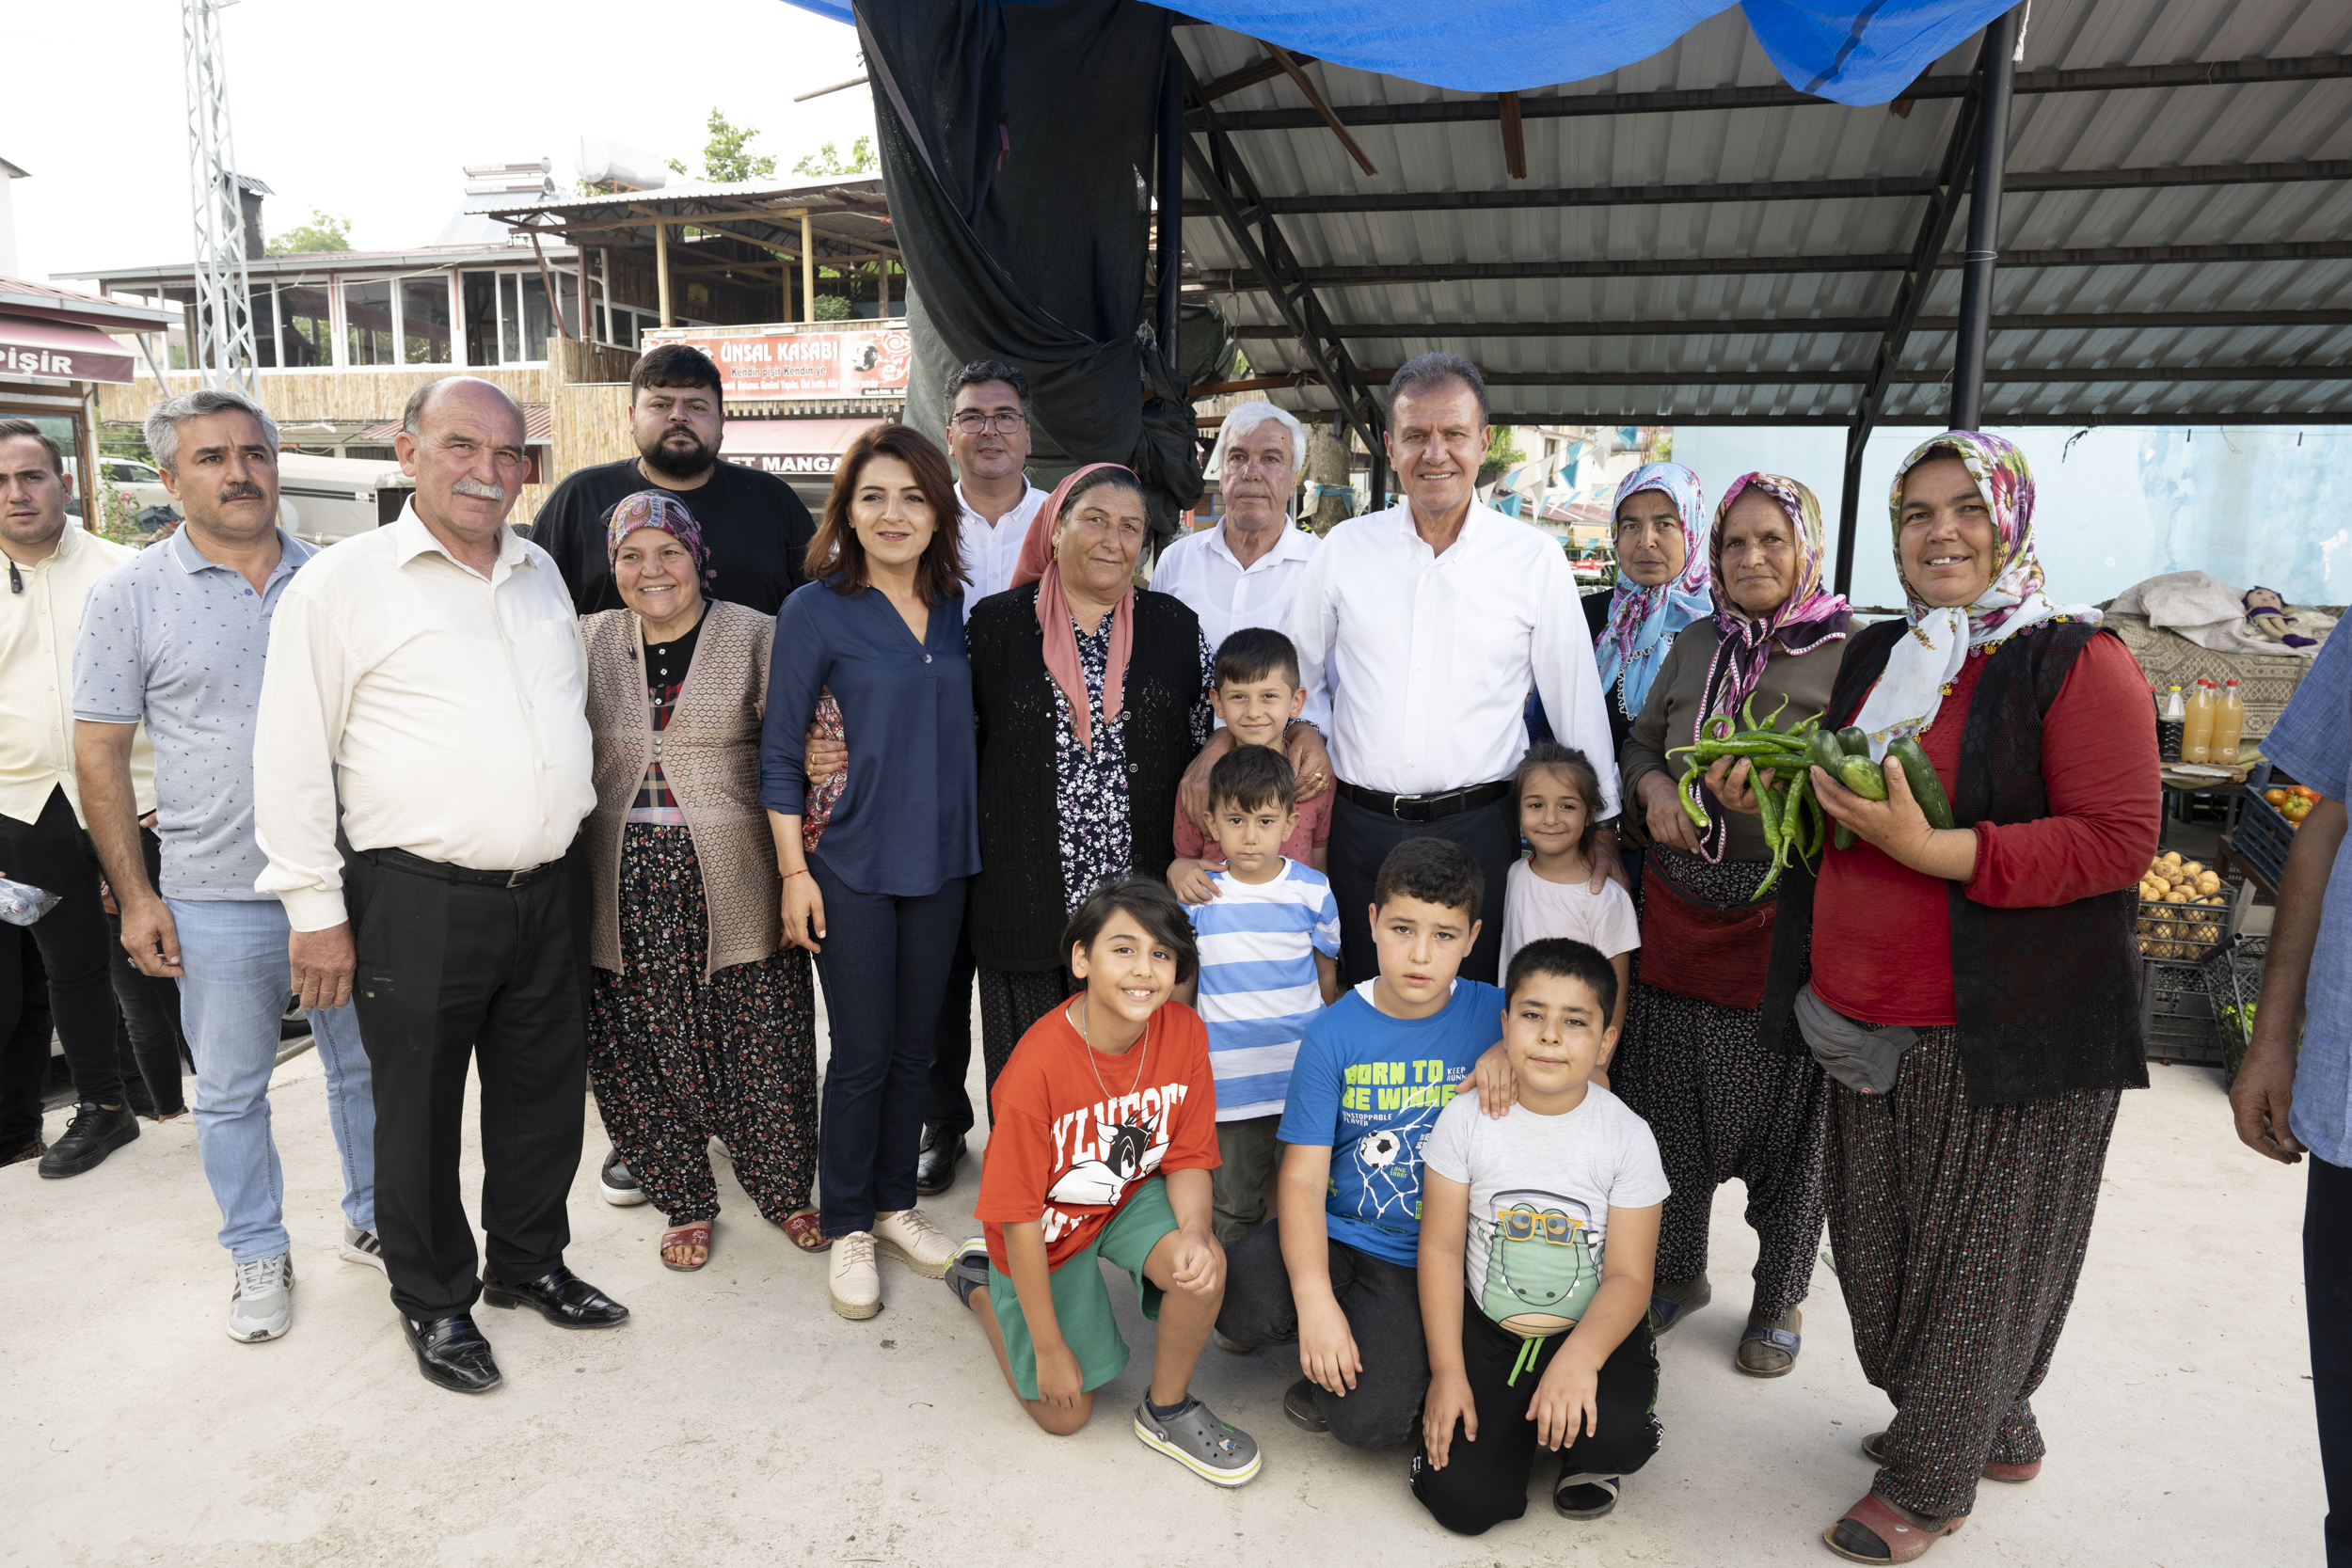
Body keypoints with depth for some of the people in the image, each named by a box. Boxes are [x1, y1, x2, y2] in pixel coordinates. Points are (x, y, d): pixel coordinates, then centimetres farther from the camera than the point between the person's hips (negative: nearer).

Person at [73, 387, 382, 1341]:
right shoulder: (129, 597, -3)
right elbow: (99, 753, -1)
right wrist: (134, 895, -4)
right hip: (215, 901, -2)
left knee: (366, 1067, 14)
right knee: (231, 1090, 11)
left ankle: (373, 1220, 33)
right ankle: (259, 1254, 29)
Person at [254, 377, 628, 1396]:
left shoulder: (540, 575, 12)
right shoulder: (342, 583, -6)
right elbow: (291, 759, -7)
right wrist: (317, 910, -8)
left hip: (544, 895, 5)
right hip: (417, 903, -5)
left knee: (542, 1096, 16)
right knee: (419, 1114, 9)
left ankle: (529, 1263, 36)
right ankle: (434, 1301, 29)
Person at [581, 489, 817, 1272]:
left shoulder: (755, 636, -1)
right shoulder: (591, 640, 10)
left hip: (733, 885, -3)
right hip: (627, 891, 3)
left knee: (761, 1048, 3)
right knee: (641, 1054, 8)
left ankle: (786, 1191, 26)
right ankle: (685, 1203, 28)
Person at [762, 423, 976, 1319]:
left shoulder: (955, 608, 7)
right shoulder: (815, 611, -6)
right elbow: (780, 755, -5)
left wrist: (974, 842, 9)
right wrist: (794, 871, -8)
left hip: (940, 863, 4)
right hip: (850, 865, -4)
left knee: (914, 1048, 13)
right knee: (862, 1056, 3)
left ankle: (896, 1206, 31)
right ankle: (846, 1228, 22)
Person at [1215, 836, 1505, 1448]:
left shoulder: (1494, 1017, -6)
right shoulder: (1335, 1032, -8)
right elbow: (1302, 1177, -11)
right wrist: (1316, 1299, -24)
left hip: (1425, 1258, -1)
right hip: (1335, 1233, 2)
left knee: (1370, 1419, -23)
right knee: (1245, 1302, -28)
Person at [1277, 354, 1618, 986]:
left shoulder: (1535, 560, -1)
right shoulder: (1345, 547, 2)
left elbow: (1576, 698, 3)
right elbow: (1300, 676, 14)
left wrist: (1602, 827, 5)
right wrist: (1309, 739, 0)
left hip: (1478, 827, -1)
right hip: (1360, 825, 1)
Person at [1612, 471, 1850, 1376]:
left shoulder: (1851, 654, -5)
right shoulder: (1697, 645, 11)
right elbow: (1642, 745, 20)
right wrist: (1655, 789, -1)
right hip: (1682, 903, 5)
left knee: (1786, 1117, 8)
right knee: (1670, 1102, 14)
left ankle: (1780, 1301, 30)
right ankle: (1678, 1273, 36)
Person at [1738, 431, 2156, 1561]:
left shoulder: (2075, 662, -10)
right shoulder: (1874, 658, 11)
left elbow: (2121, 839, -18)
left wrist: (1935, 850, -26)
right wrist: (1773, 798, 5)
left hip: (2006, 1038, -7)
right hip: (1871, 1021, 7)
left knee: (1977, 1256, 8)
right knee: (1882, 1246, 17)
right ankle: (1994, 1433, 41)